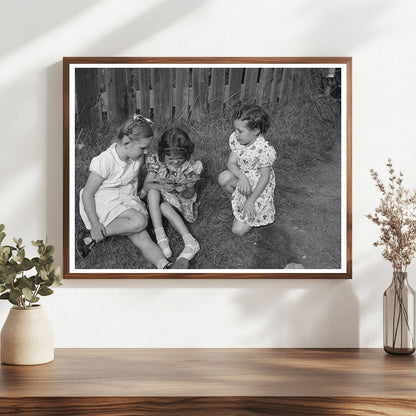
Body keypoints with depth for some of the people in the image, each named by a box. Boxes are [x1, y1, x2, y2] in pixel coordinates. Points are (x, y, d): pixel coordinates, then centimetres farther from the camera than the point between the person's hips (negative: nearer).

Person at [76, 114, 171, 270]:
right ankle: (91, 235, -20)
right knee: (139, 221, -29)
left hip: (128, 201, 6)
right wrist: (95, 223, -24)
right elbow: (87, 193, -17)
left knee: (141, 238, -17)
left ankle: (164, 266, -33)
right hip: (104, 204, -6)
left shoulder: (138, 158, -2)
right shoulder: (104, 162, -22)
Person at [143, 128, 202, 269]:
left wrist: (185, 190, -36)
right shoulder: (157, 161, -16)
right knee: (152, 192, -28)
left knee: (164, 206, -32)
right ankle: (160, 236, -33)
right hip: (162, 197, 3)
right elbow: (146, 185, -15)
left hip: (181, 202, -2)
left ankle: (190, 242, -38)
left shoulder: (190, 166, -18)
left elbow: (189, 196, -11)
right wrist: (161, 187, -35)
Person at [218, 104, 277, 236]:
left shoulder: (264, 149, -29)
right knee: (223, 178, -29)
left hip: (258, 188, -6)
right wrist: (242, 177, -32)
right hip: (242, 180, 6)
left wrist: (251, 200, -21)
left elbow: (265, 177, -21)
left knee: (238, 230, -13)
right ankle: (237, 204, 1)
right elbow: (231, 163, -11)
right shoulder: (235, 139, -11)